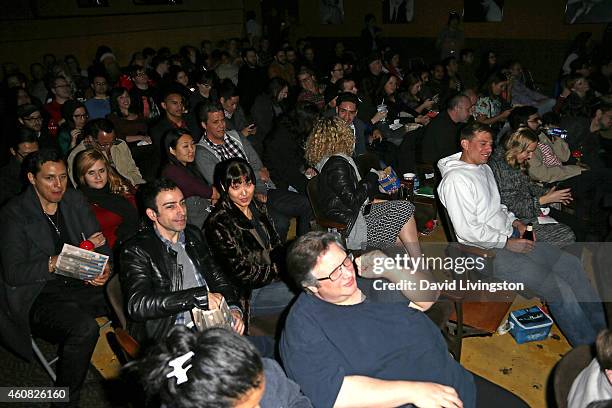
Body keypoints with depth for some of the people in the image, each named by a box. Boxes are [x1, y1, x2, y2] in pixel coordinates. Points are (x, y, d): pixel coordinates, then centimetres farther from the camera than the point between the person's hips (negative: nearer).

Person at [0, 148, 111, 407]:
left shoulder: (75, 200, 9)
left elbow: (101, 245, 12)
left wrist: (105, 269, -10)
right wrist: (57, 261, -26)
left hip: (78, 285, 5)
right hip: (38, 297, -5)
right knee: (85, 328, -33)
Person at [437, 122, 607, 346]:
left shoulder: (484, 167, 12)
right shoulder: (456, 179, -20)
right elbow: (468, 231, -24)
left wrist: (514, 221, 6)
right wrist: (508, 243, -15)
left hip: (509, 236, 10)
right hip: (488, 252, -10)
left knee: (571, 264, 5)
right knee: (559, 289, -15)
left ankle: (600, 330, 18)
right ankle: (590, 349, 4)